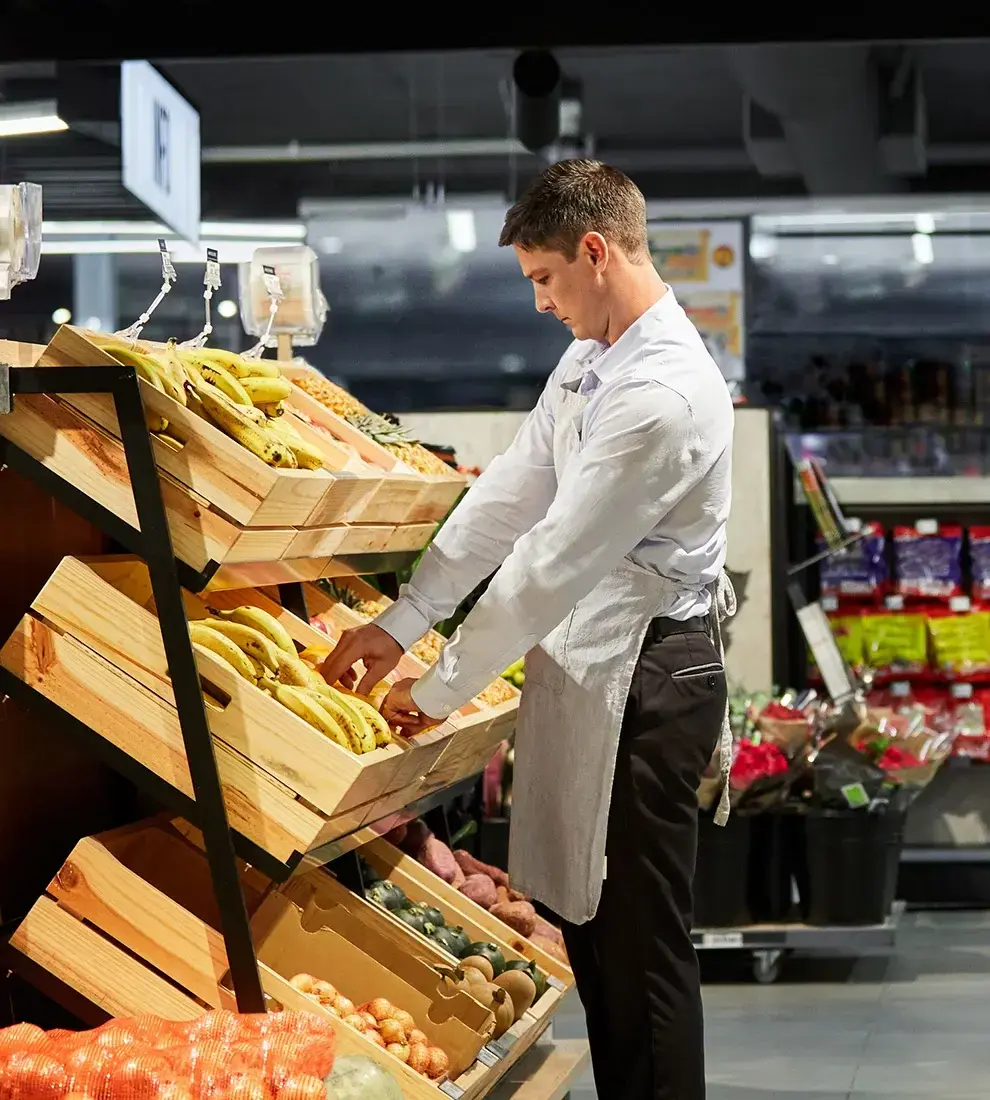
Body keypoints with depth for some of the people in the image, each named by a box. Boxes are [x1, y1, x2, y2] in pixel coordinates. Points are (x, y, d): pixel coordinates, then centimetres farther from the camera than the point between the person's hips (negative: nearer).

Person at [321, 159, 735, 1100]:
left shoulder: (665, 393, -22)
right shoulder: (589, 361, 10)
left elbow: (555, 562, -21)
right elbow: (507, 497, 12)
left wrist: (440, 691, -14)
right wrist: (398, 625, 8)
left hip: (644, 677, -10)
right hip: (579, 663, 10)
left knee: (637, 945, -3)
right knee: (585, 923, 16)